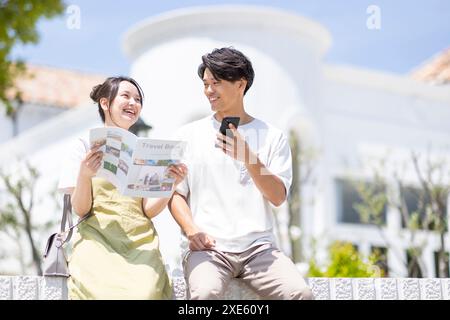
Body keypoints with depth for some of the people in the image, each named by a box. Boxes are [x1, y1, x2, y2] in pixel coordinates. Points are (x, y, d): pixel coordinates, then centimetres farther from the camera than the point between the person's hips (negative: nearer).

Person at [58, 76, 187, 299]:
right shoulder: (86, 146, 9)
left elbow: (148, 210, 8)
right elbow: (80, 209, 2)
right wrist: (84, 176, -17)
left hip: (140, 242, 2)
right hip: (97, 240, -2)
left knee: (145, 293, -29)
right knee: (105, 292, -32)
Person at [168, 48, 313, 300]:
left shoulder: (273, 137, 11)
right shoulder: (189, 134, 12)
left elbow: (278, 197, 1)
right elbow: (176, 193, 9)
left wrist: (247, 157, -14)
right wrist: (191, 229, -10)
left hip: (259, 247, 1)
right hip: (208, 248, -1)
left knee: (300, 294, -26)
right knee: (205, 294, -34)